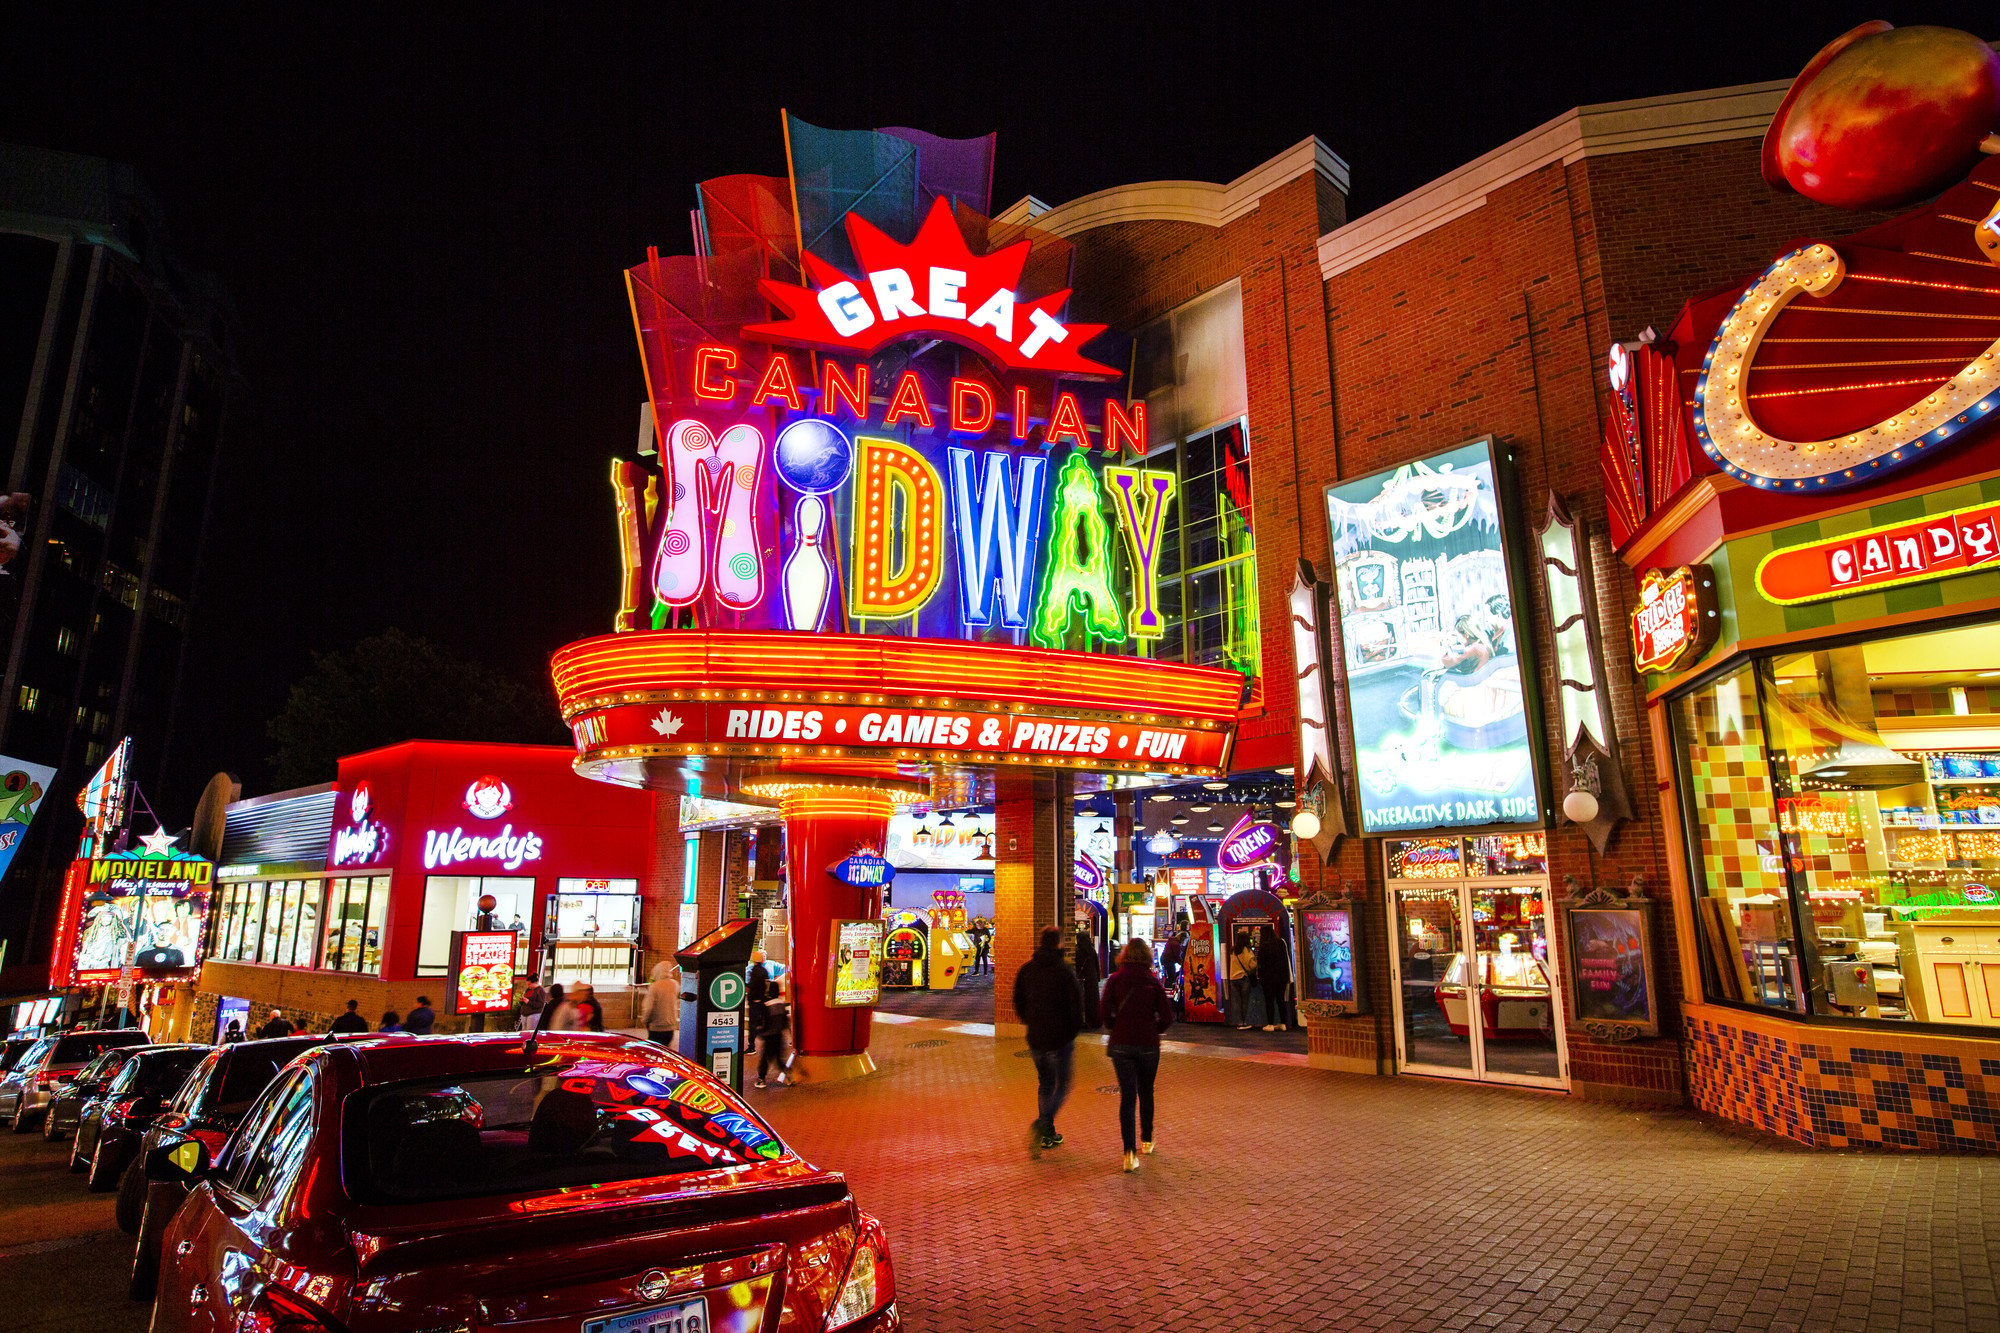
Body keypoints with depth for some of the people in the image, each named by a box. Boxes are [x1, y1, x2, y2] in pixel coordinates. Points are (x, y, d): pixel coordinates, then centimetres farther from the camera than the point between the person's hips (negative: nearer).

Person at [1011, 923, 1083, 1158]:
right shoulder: (1064, 971, -14)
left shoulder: (1026, 969, 2)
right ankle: (1041, 1125, -12)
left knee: (1045, 1083, 20)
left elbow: (1018, 1003, 9)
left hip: (1035, 1038, 5)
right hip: (1060, 1038, -5)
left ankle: (1048, 1134, 23)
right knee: (1062, 1085, 8)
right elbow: (1076, 1005, -14)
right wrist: (1074, 1031, 2)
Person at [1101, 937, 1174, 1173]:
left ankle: (1130, 1152, -9)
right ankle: (1146, 1140, 35)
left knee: (1127, 1096, 1)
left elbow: (1105, 1014, -7)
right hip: (1148, 1045, 1)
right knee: (1146, 1093, 20)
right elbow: (1167, 1018, -5)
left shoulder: (1114, 980, -4)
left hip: (1121, 1045, -1)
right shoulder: (1153, 981, -4)